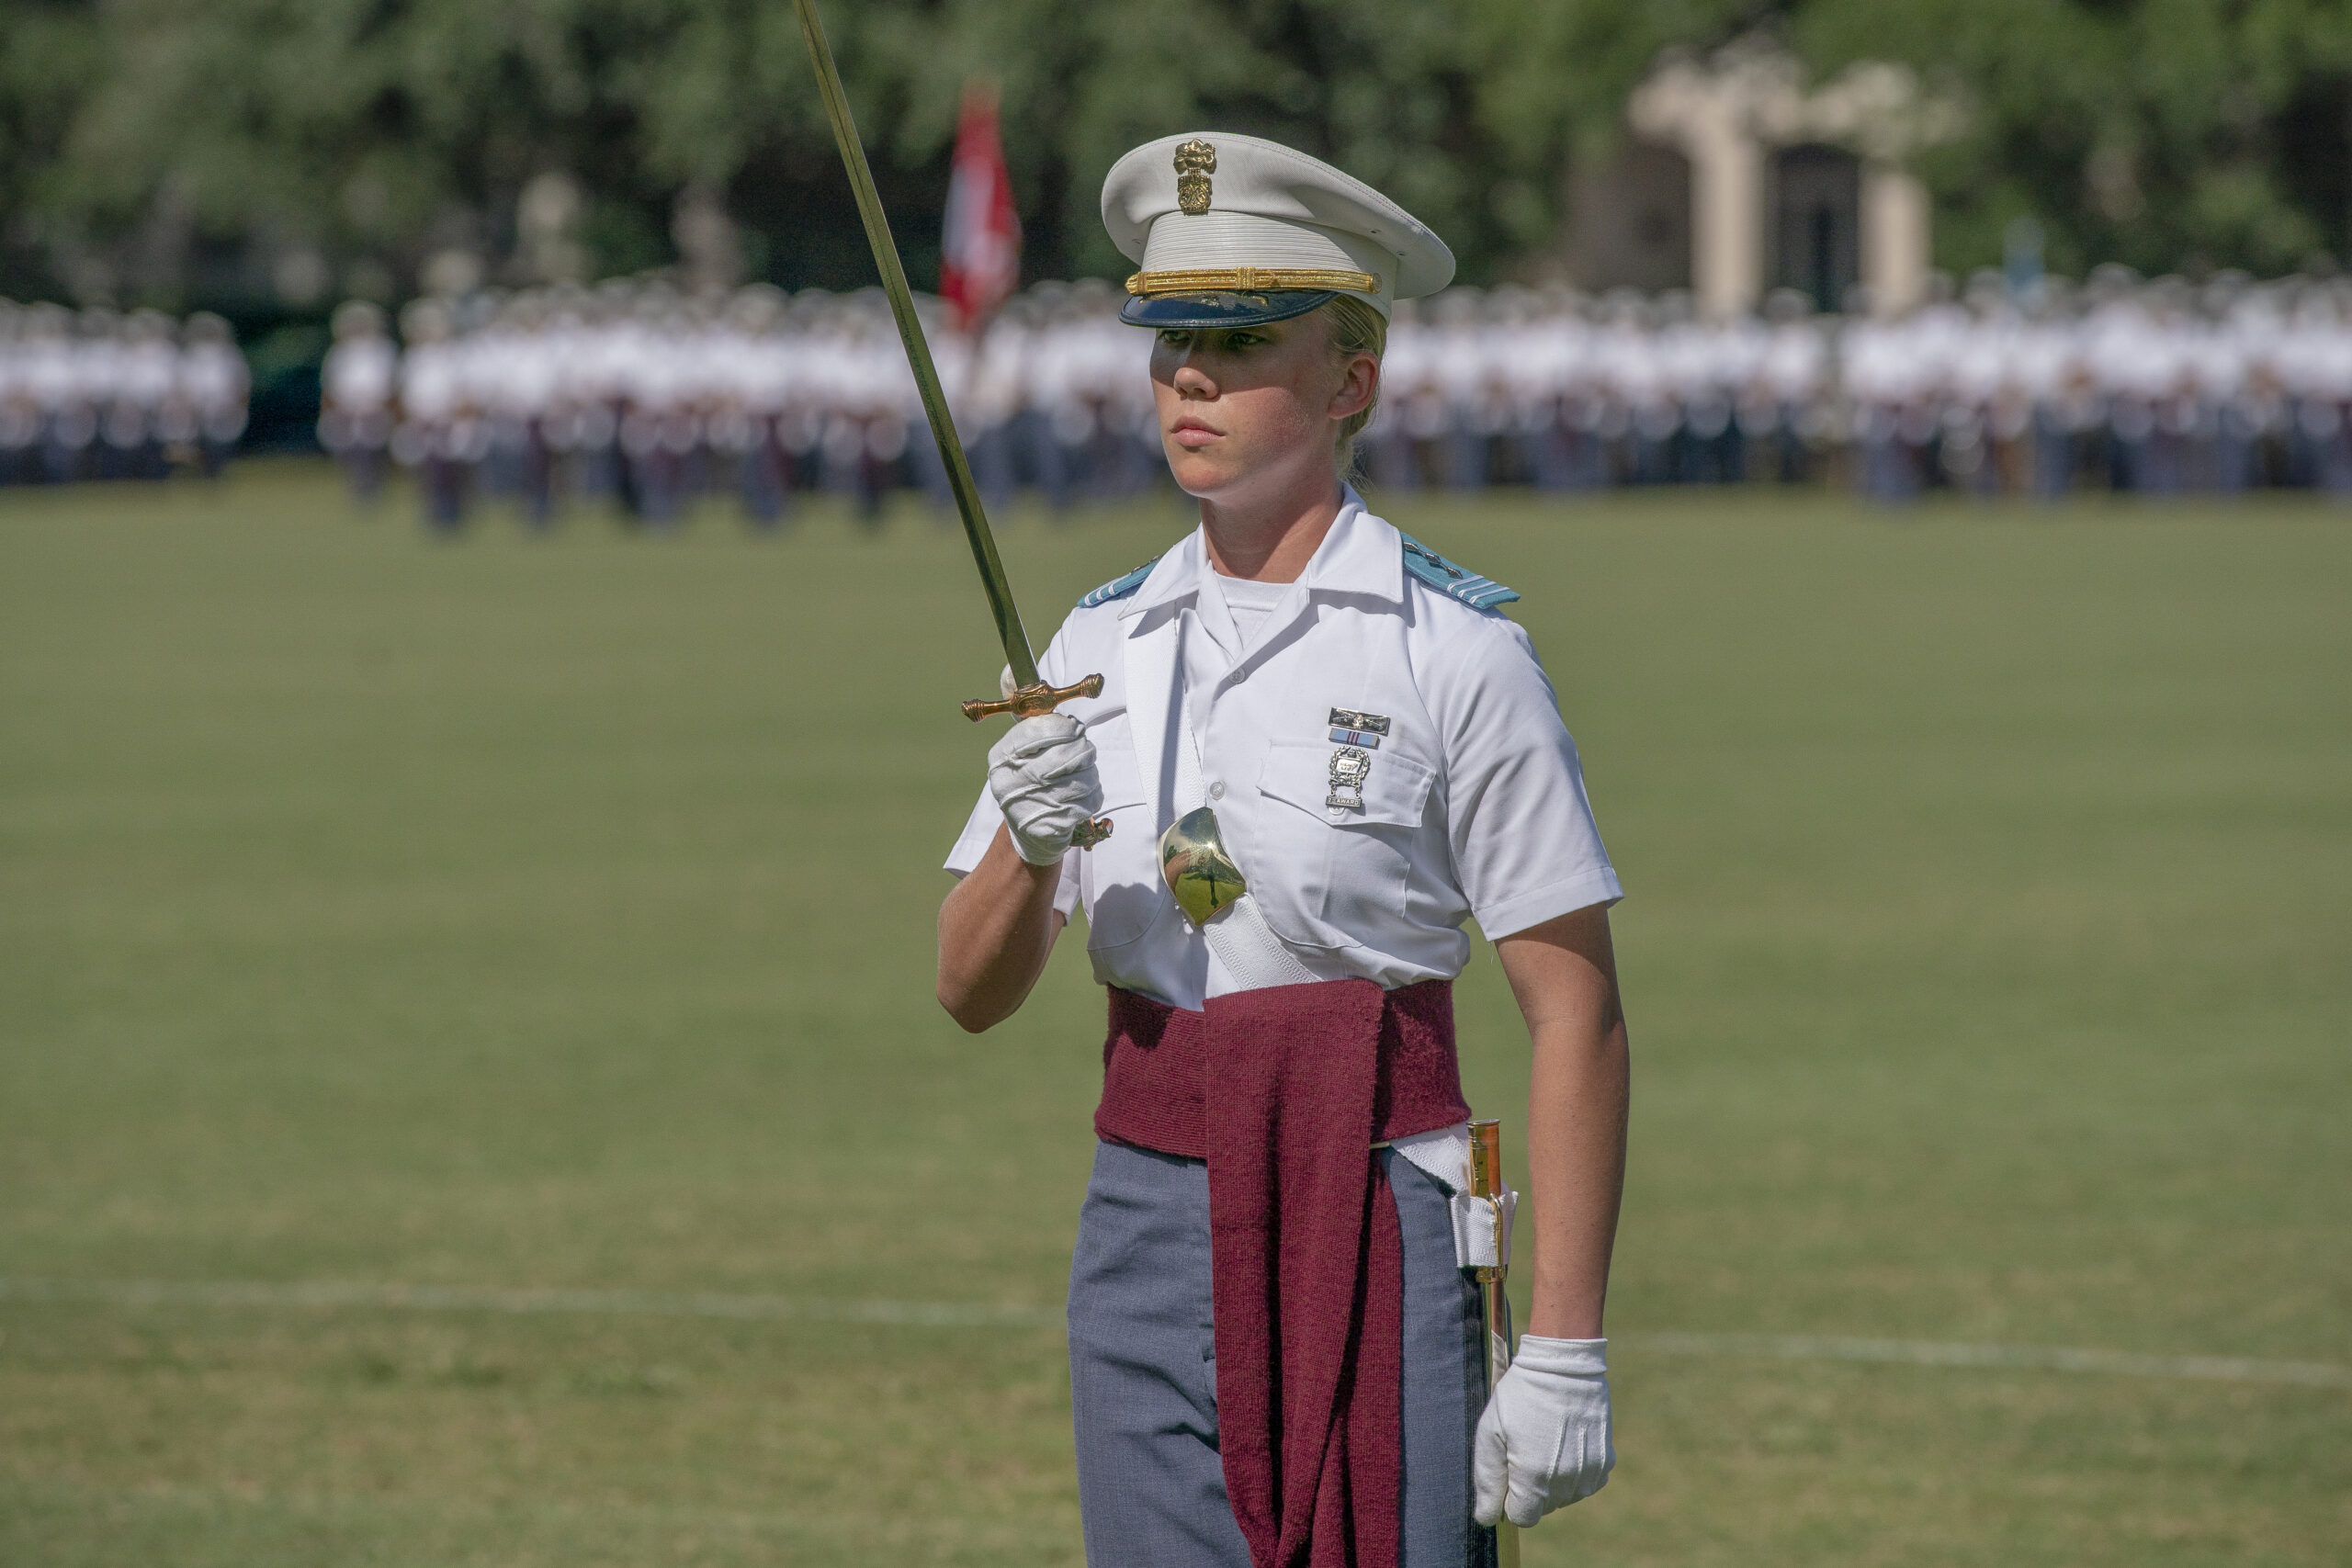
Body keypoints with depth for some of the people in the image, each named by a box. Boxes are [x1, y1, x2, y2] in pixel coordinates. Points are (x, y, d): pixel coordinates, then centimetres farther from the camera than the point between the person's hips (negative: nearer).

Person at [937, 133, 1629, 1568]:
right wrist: (1027, 841, -15)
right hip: (1149, 1229, 5)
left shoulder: (1453, 650, -6)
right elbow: (973, 993, 8)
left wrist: (1566, 1353, -12)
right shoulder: (1105, 645, 10)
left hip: (1373, 1237, -5)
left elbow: (1579, 1015, -7)